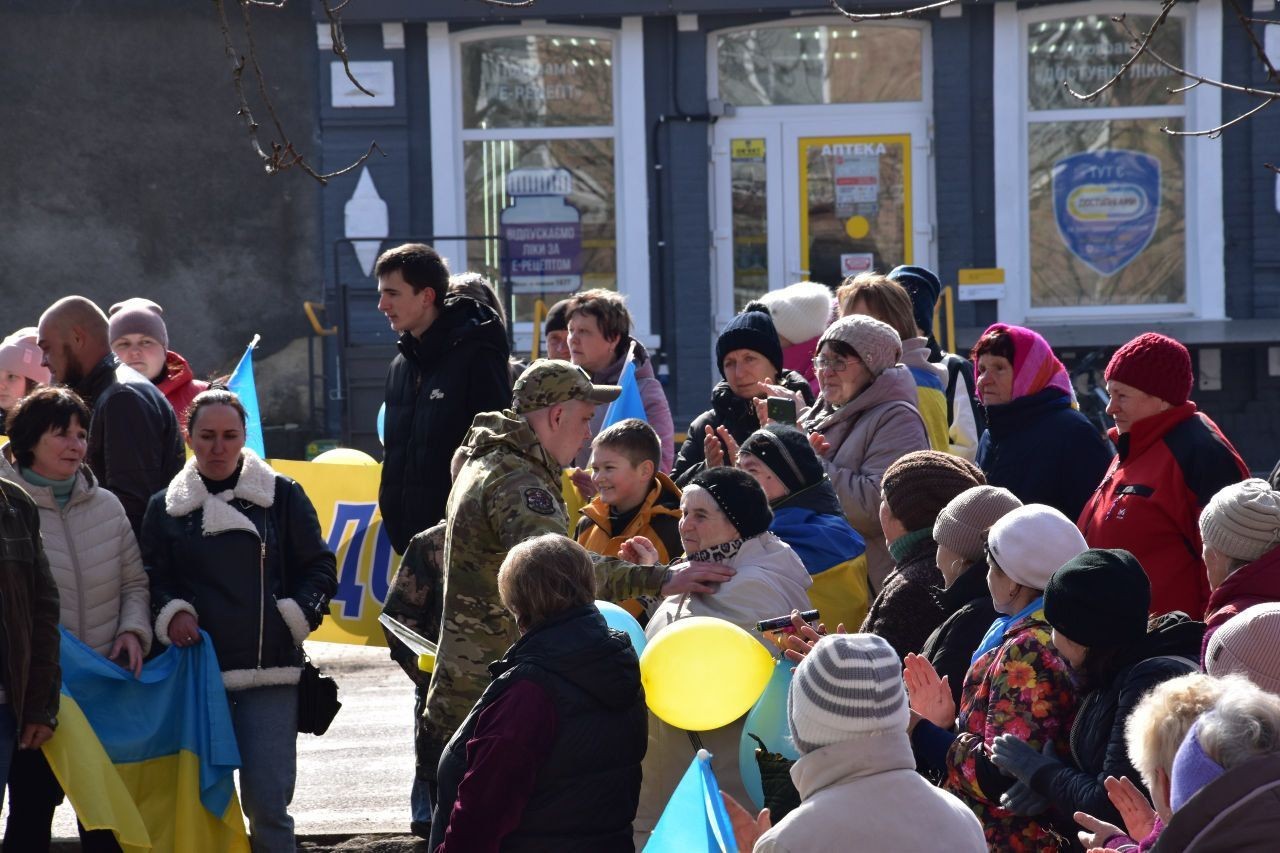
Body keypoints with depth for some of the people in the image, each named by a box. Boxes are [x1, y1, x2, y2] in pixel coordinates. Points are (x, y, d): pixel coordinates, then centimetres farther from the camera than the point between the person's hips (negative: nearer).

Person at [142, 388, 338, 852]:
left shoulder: (282, 495, 7)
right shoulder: (165, 507, 10)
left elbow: (320, 569, 10)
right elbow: (151, 578, 14)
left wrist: (294, 616, -4)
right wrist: (172, 613, -5)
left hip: (269, 674, -2)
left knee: (267, 801, -10)